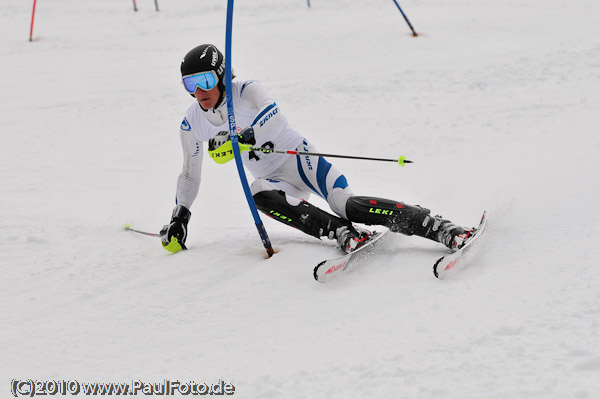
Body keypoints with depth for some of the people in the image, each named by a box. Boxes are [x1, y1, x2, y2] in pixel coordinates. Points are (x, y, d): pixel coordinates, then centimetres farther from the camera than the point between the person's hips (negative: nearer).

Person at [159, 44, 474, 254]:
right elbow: (190, 174, 15)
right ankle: (342, 233, -40)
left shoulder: (245, 91, -15)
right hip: (274, 179, 5)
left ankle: (443, 229, -33)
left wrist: (240, 139, -50)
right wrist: (179, 218, 11)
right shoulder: (192, 124, 1)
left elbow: (274, 116, -36)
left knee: (347, 205, -27)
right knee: (259, 195, -33)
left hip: (299, 158, -4)